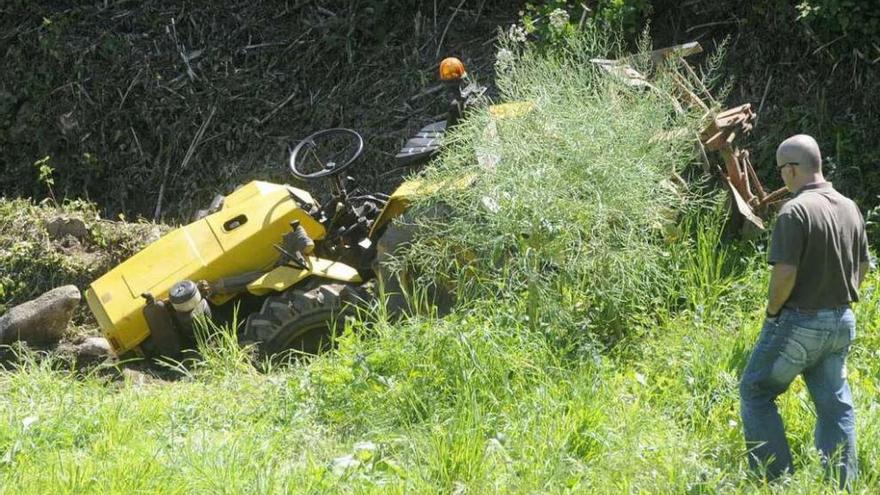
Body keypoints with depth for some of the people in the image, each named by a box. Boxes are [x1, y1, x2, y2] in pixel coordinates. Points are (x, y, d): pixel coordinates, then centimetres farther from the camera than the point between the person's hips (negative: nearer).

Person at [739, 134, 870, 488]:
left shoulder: (796, 211, -18)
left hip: (799, 323, -7)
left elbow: (785, 273, -22)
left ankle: (777, 480, 6)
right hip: (841, 321, 7)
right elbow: (862, 268, 13)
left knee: (755, 392, 9)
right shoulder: (850, 208, 5)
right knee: (834, 403, 13)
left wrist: (772, 311, -7)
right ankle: (842, 486, 13)